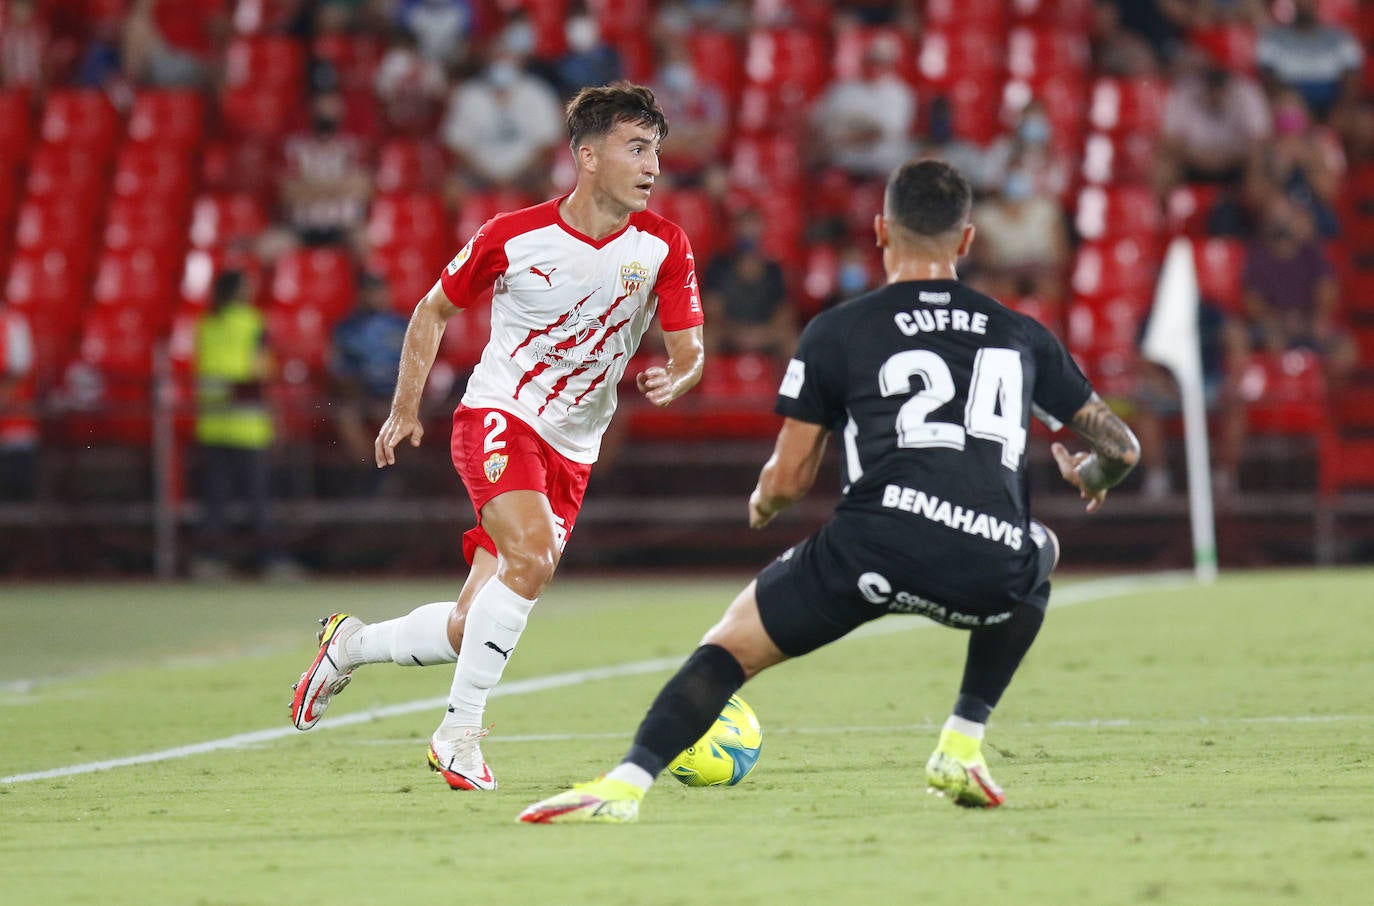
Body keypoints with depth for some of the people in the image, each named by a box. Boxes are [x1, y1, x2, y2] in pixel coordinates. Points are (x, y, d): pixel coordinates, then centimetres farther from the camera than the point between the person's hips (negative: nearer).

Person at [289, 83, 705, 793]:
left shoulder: (663, 247, -4)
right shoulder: (513, 237, -10)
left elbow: (689, 349, -5)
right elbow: (435, 308, 6)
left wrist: (673, 379, -28)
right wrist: (405, 408, 6)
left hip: (571, 452, 4)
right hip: (497, 416, -4)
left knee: (468, 634, 0)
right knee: (532, 556, -32)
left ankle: (351, 643, 29)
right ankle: (460, 731, -19)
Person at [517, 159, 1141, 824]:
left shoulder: (835, 333, 14)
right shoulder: (1022, 334, 22)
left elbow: (788, 480, 14)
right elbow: (1121, 446, 26)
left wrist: (761, 504, 39)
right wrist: (1090, 480, 51)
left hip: (875, 548, -2)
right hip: (990, 575, 2)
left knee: (729, 646, 13)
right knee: (1042, 552, 38)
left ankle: (625, 785, -7)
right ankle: (961, 748, 31)